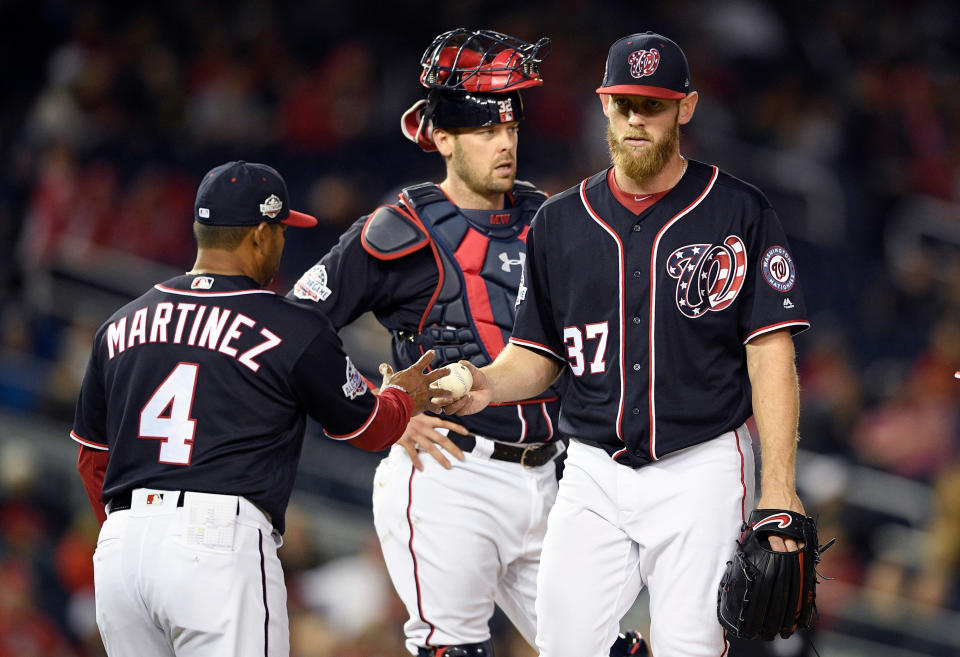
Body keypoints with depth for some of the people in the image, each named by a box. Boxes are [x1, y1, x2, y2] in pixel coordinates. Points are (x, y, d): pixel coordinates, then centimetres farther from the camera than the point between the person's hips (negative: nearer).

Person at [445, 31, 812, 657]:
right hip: (593, 473, 3)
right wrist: (489, 384, -9)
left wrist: (780, 487, -12)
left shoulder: (740, 212, -1)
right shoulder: (559, 222, 11)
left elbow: (771, 353, -4)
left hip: (701, 469, -3)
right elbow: (538, 353, 15)